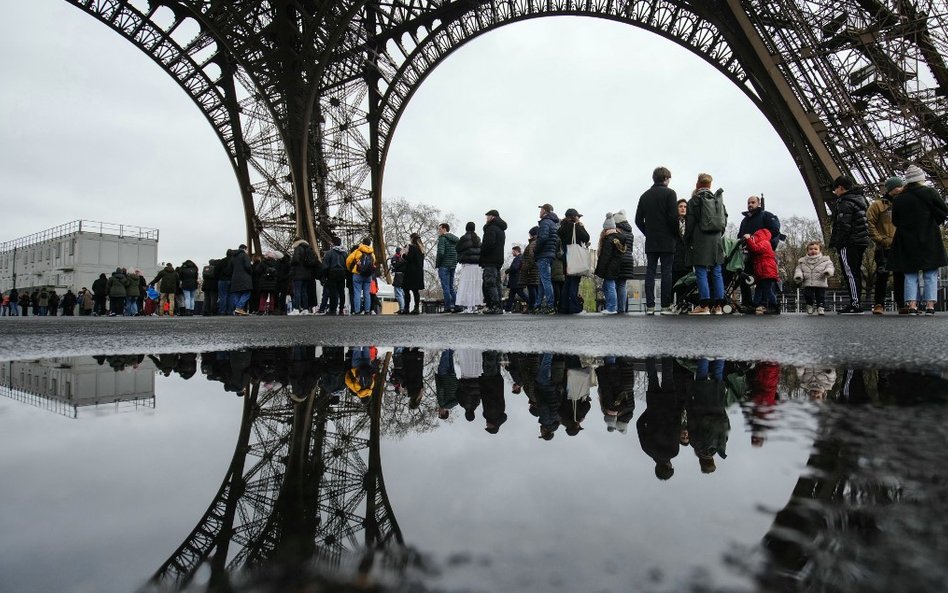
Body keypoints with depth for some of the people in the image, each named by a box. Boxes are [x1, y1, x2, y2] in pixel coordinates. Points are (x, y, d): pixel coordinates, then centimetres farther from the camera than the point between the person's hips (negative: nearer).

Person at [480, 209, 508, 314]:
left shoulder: (491, 228, -10)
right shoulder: (501, 230, 22)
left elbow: (488, 244, -21)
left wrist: (482, 254, -8)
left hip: (490, 260, -10)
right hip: (499, 259, 10)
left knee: (490, 284, -10)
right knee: (496, 283, 11)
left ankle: (495, 307, -15)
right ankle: (498, 307, 12)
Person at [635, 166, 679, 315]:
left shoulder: (645, 195, 11)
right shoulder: (669, 193, -4)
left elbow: (638, 220, 9)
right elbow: (673, 217, -12)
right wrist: (676, 233, 1)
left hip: (650, 241, 4)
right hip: (667, 241, -4)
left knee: (650, 272, 3)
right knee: (666, 273, -2)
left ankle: (650, 306, 0)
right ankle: (666, 306, -4)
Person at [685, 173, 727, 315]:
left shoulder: (694, 200, -3)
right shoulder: (718, 199, 13)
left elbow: (690, 223, -5)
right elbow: (724, 219, 15)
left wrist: (687, 241, 2)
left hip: (701, 240, -5)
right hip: (716, 240, 5)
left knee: (701, 272, -4)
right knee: (717, 272, 6)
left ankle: (704, 305, -10)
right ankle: (718, 305, 6)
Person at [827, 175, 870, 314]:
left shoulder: (846, 203, -14)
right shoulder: (859, 199, 17)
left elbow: (844, 227, -18)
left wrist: (836, 243, -15)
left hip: (849, 244, -10)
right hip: (861, 241, 10)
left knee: (850, 274, -8)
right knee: (855, 274, 13)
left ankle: (855, 305, -8)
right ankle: (856, 304, 18)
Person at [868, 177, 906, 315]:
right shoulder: (878, 204, 1)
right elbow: (870, 224, -6)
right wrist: (881, 240, -13)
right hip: (884, 248, -5)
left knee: (900, 277, 6)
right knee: (882, 277, -5)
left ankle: (901, 305, 12)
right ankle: (878, 304, 1)